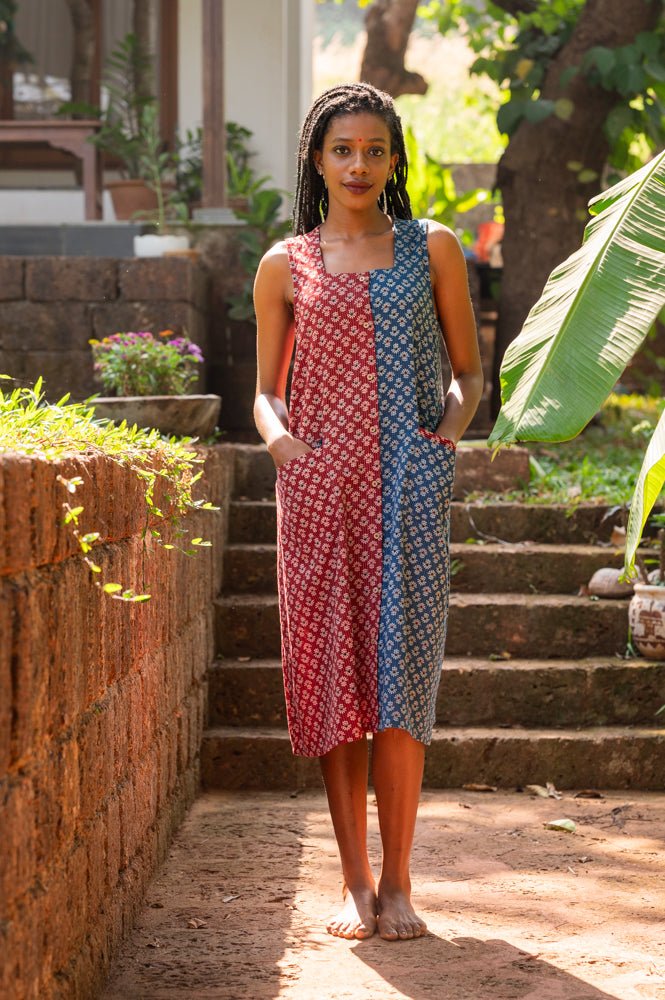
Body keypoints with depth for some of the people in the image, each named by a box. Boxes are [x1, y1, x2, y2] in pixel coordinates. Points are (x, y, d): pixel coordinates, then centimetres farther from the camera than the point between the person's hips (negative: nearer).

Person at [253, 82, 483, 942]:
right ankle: (354, 882, 9)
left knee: (397, 676, -6)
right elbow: (267, 388, 15)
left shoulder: (432, 250, 11)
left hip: (408, 483, -1)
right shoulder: (286, 266, 11)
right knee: (331, 672, 0)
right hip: (319, 484, 1)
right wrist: (276, 434, -6)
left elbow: (468, 369, 14)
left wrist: (455, 418, -6)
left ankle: (397, 882, 3)